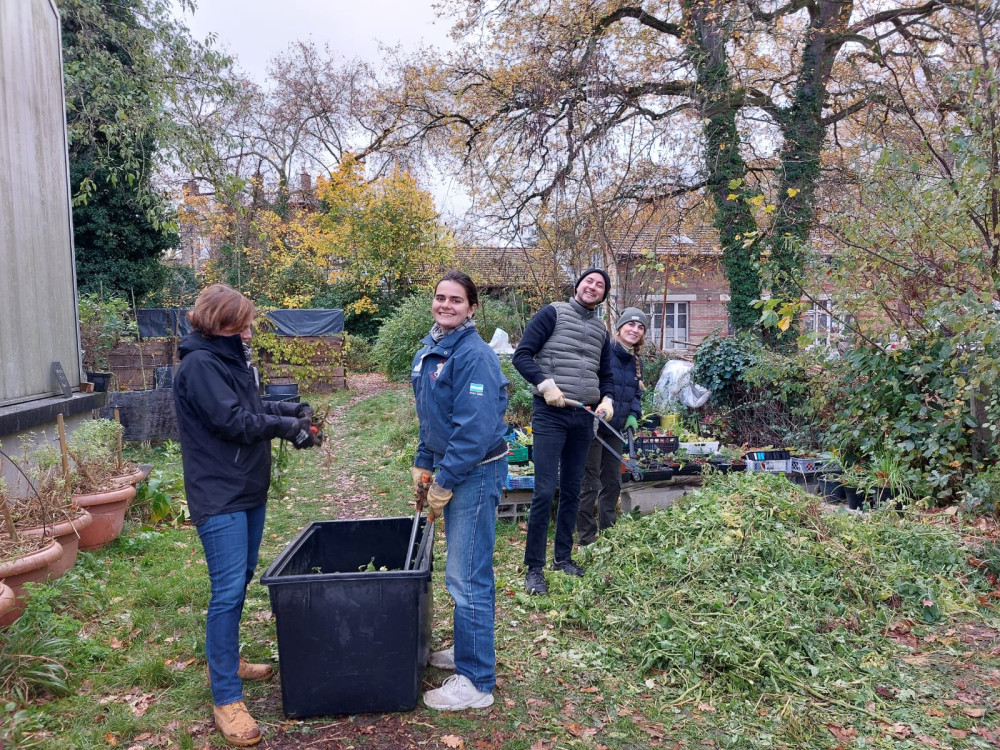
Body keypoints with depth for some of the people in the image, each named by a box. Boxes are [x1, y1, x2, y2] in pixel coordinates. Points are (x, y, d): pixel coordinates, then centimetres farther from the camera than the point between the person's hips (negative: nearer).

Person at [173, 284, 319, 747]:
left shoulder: (230, 357, 12)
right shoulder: (199, 365, -16)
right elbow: (233, 421, -21)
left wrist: (291, 409, 0)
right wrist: (286, 426, -10)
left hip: (248, 490, 10)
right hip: (219, 496, -10)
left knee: (241, 579, 20)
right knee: (228, 591, -7)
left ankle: (226, 660, 37)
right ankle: (226, 698, 4)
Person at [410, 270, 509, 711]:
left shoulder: (474, 355, -18)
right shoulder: (429, 349, 10)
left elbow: (475, 429, -23)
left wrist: (444, 483, -18)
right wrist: (423, 465, 13)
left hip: (475, 472, -9)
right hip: (451, 468, 9)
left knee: (466, 577, -3)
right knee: (466, 570, 20)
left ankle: (477, 682, 10)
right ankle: (469, 650, 37)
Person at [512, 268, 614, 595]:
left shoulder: (601, 331, 16)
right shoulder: (552, 313, -1)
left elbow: (605, 376, 23)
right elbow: (522, 354, -6)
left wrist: (607, 399, 3)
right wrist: (545, 384, -19)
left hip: (584, 417, 6)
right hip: (550, 413, -6)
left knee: (572, 491, 12)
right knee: (545, 491, -9)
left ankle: (563, 556, 26)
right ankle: (534, 568, 1)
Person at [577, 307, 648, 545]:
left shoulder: (637, 363, 13)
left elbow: (636, 395, 18)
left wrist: (634, 415, 0)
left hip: (615, 430, 8)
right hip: (593, 427, -8)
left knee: (613, 482, 15)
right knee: (590, 483, -2)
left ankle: (608, 532, 28)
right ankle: (586, 537, 7)